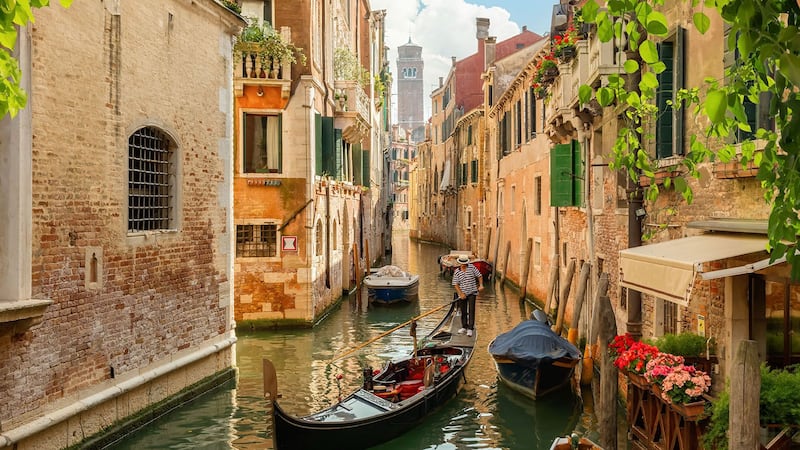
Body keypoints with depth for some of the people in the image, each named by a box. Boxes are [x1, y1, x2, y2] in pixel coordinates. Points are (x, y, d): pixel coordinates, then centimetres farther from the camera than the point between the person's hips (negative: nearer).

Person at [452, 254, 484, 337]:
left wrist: (481, 285, -11)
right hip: (462, 294, 2)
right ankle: (464, 327, 25)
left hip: (472, 293, -1)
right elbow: (456, 284, -3)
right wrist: (461, 294, -13)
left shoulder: (472, 267, -2)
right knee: (463, 311, 10)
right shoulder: (457, 272, -1)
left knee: (471, 310, -7)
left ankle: (470, 328, -4)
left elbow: (479, 276, 3)